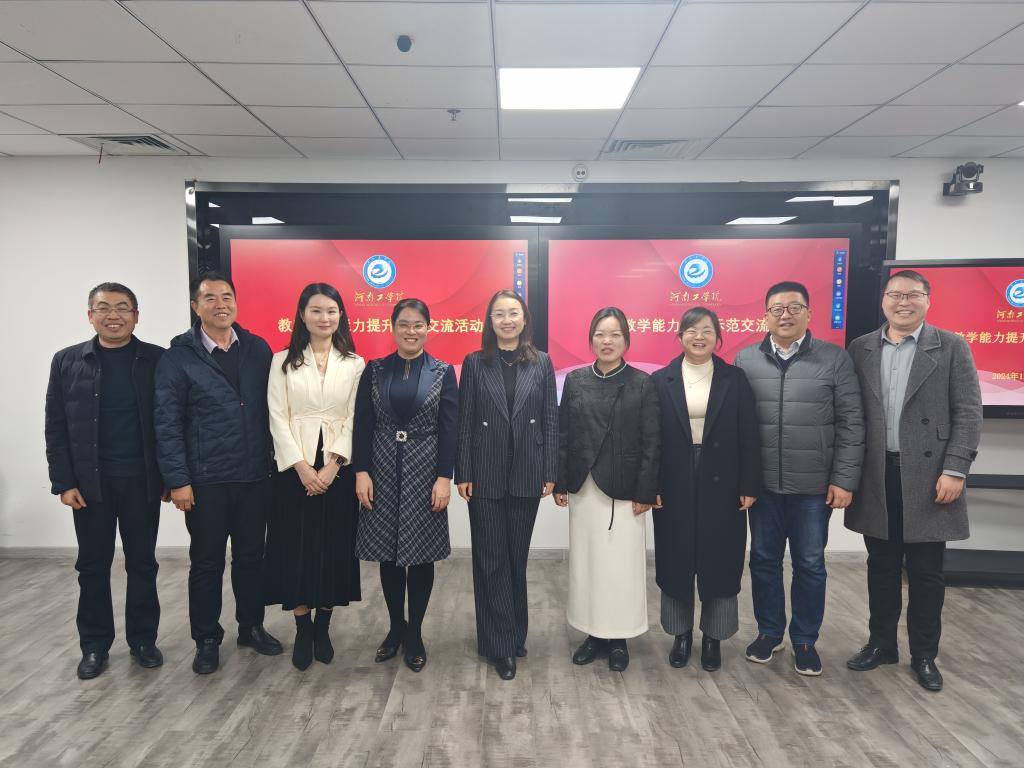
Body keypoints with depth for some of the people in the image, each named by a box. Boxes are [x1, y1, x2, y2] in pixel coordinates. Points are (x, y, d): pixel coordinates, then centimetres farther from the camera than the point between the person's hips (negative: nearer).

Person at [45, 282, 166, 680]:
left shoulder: (158, 359, -2)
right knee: (92, 566, 11)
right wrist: (64, 482, -3)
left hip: (141, 480, -1)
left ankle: (143, 639, 24)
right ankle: (94, 645, 25)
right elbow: (56, 427, 3)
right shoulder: (67, 361, 2)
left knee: (142, 563, 10)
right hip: (89, 482, 1)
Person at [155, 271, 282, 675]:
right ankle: (207, 640, 27)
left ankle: (252, 627, 32)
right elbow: (168, 424, -7)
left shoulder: (258, 349, 3)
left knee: (251, 556, 14)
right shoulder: (179, 357, -6)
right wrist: (177, 480, -11)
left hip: (255, 475, 3)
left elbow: (271, 409, 6)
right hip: (204, 479, -2)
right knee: (206, 562, 10)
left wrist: (275, 460, 3)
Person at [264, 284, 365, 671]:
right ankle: (303, 630, 17)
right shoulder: (283, 362, 4)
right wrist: (302, 467, -12)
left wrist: (331, 465, -12)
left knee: (333, 548, 6)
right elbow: (278, 418, -3)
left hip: (338, 468, 1)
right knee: (295, 549, 3)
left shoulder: (354, 364, 4)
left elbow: (355, 419, -1)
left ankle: (323, 628, 21)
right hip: (294, 468, 0)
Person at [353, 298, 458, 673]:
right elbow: (363, 425, 2)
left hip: (425, 472, -1)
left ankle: (414, 633, 22)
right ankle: (396, 627, 27)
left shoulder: (443, 372, 0)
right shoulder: (374, 370, 4)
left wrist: (444, 477, -10)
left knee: (421, 554, 5)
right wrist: (361, 471, -6)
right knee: (388, 553, 9)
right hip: (383, 472, 2)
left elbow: (450, 429, -4)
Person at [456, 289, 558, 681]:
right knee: (491, 559, 4)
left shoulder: (541, 362, 4)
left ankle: (513, 635, 29)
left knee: (517, 557, 13)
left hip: (527, 475, 1)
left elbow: (551, 420, 3)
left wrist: (550, 472, -2)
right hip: (486, 475, -1)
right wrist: (463, 474, -6)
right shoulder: (475, 363, 2)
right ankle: (502, 645, 15)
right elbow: (464, 422, -1)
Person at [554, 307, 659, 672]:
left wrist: (645, 492, -9)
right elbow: (563, 435, 5)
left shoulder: (642, 383, -2)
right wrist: (560, 483, 0)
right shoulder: (575, 380, 5)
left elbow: (651, 443, -4)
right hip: (583, 487, 3)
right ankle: (594, 632, 25)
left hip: (625, 489, -3)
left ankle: (618, 638, 20)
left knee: (622, 565, 3)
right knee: (585, 562, 10)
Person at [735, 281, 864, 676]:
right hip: (762, 484, 2)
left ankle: (805, 640, 28)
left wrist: (844, 479, -8)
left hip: (814, 485, -1)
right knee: (764, 560, 12)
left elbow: (851, 424, -3)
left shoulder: (835, 358, -2)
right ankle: (769, 632, 30)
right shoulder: (745, 360, 2)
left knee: (810, 565, 11)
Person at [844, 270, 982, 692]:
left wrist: (954, 470, -12)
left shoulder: (952, 347, 0)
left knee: (926, 572, 8)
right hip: (876, 477, 2)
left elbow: (968, 414, -4)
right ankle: (881, 642, 28)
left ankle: (924, 653, 24)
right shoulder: (861, 349, 6)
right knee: (881, 567, 13)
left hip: (928, 476, -2)